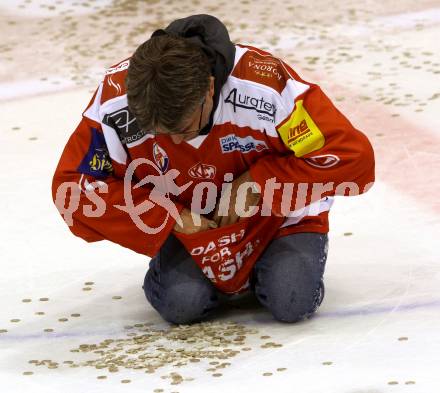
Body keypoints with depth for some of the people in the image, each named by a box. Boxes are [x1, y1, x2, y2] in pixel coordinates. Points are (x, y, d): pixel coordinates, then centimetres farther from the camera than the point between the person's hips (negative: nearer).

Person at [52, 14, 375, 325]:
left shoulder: (263, 84, -32)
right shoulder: (116, 100, -25)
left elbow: (353, 156, -26)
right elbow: (74, 187, -14)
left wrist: (257, 183, -25)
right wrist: (166, 216, -21)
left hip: (277, 214, -1)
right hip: (190, 224, 2)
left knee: (291, 302, -23)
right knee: (181, 303, -22)